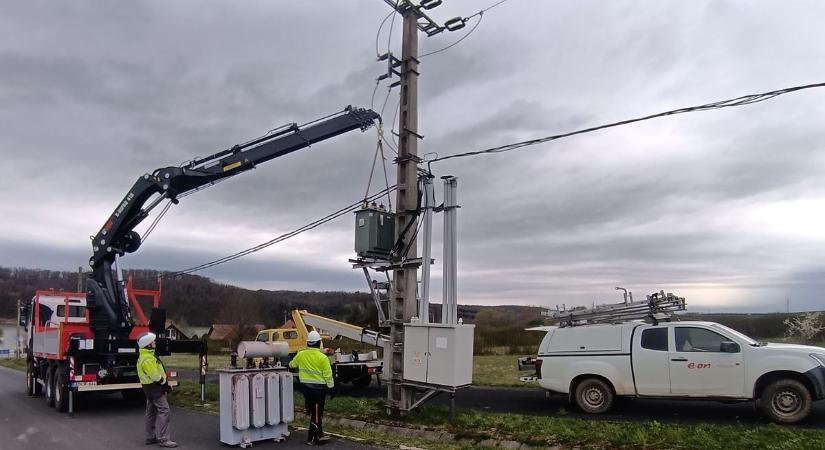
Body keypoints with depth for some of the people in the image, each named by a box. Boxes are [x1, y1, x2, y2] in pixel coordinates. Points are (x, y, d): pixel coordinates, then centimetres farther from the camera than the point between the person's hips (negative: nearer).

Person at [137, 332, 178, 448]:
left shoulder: (145, 356, 13)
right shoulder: (148, 359, -22)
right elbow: (156, 376, -24)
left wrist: (164, 384, 11)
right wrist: (165, 384, -10)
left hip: (150, 386, 11)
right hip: (154, 386, -11)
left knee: (151, 411, 16)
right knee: (163, 410, -11)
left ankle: (150, 437, 25)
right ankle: (163, 439, -12)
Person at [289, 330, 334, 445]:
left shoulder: (301, 355, 0)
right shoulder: (322, 357, -15)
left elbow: (292, 364, 21)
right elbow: (328, 375, -12)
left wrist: (290, 364, 45)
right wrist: (331, 387, -1)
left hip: (305, 387, 5)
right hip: (318, 388, -5)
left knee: (312, 411, 20)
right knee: (316, 413, 3)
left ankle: (319, 435, 29)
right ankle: (312, 438, 7)